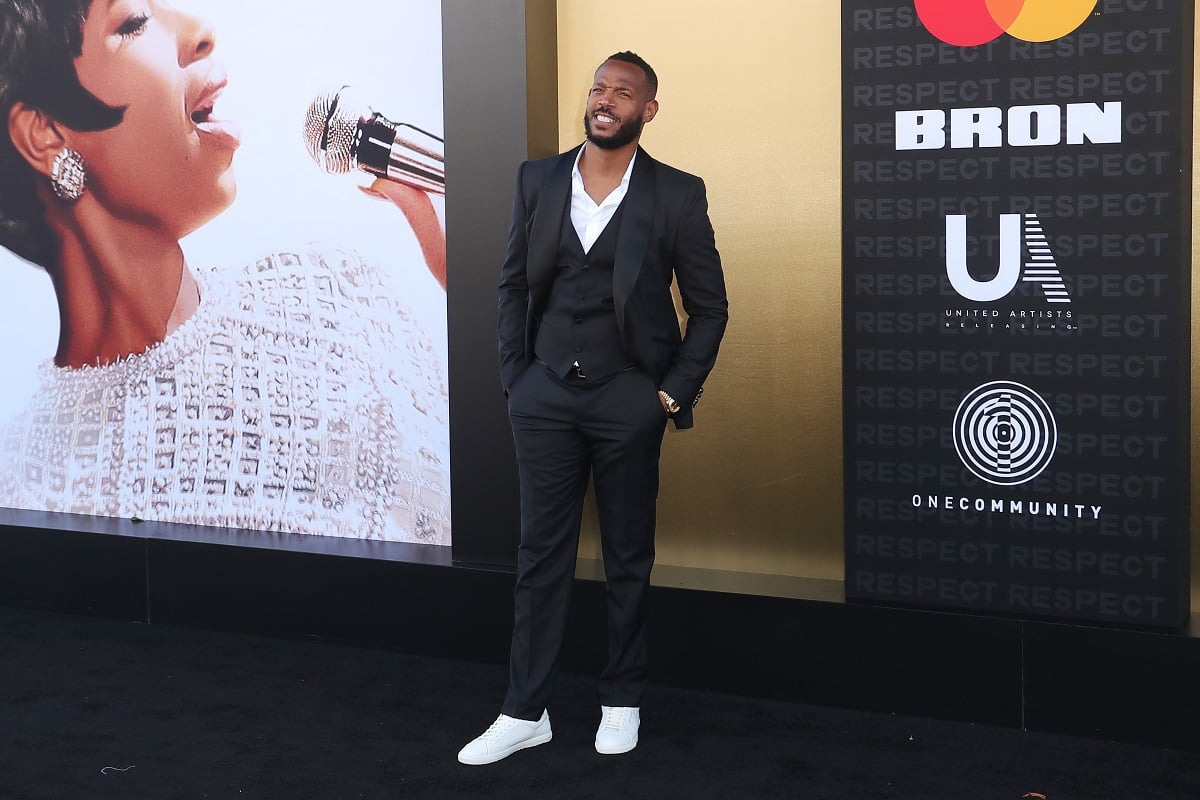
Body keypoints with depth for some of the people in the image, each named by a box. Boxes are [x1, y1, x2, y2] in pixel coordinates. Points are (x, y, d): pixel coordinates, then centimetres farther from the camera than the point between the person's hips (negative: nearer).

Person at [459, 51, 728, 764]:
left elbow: (710, 305, 1)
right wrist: (515, 376, 4)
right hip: (546, 397, 2)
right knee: (541, 555, 7)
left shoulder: (677, 194, -3)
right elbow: (514, 284, 11)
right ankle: (525, 712, 17)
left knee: (629, 558, 10)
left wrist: (676, 392, -5)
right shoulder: (538, 180, 5)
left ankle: (623, 703, 26)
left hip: (629, 401, -2)